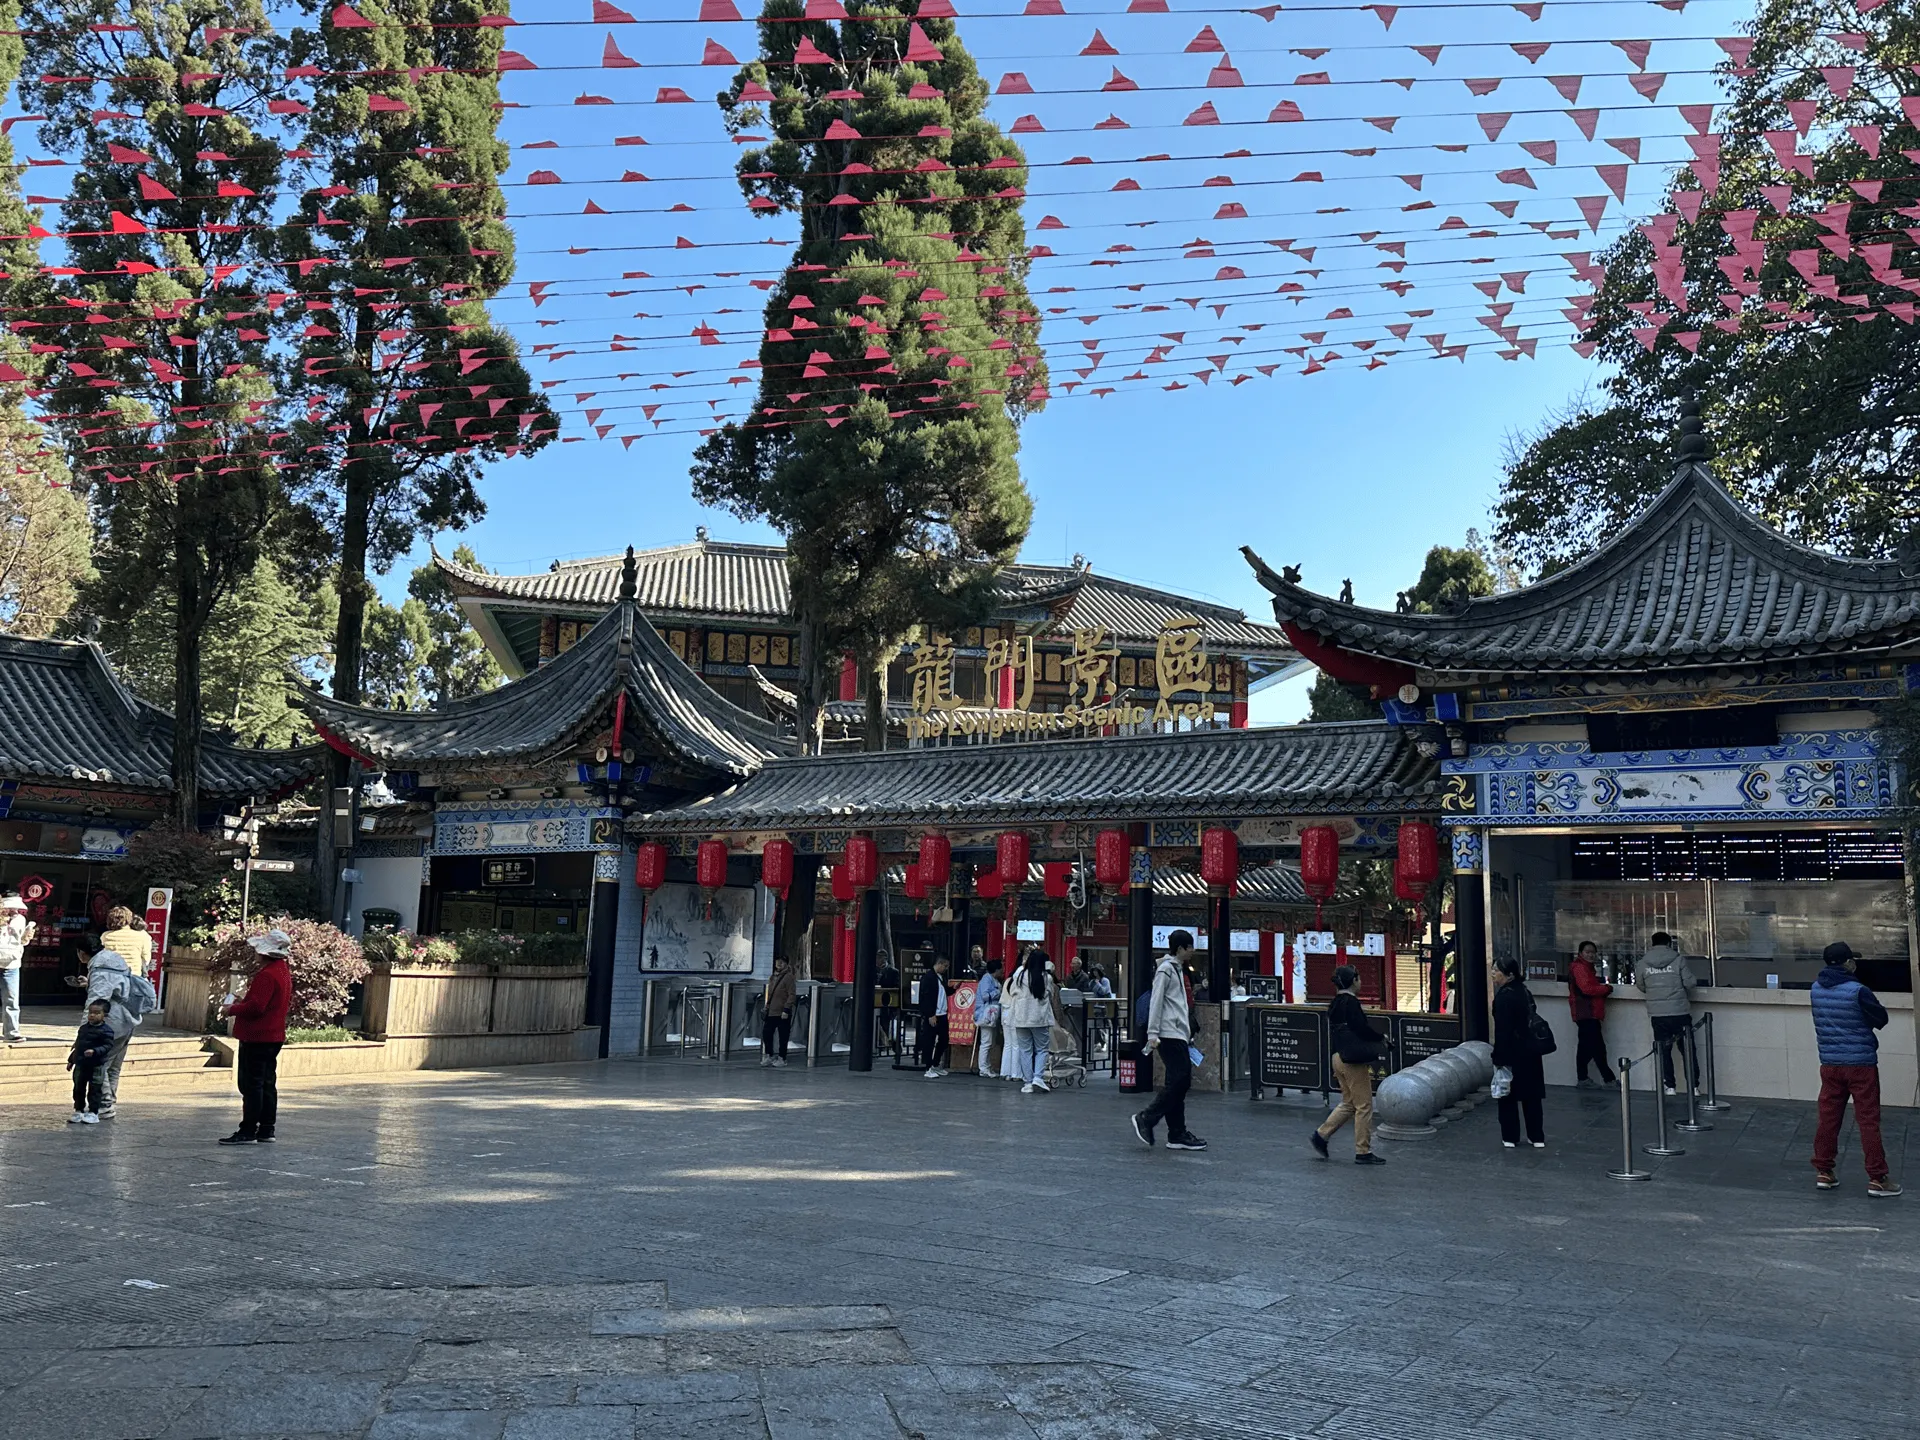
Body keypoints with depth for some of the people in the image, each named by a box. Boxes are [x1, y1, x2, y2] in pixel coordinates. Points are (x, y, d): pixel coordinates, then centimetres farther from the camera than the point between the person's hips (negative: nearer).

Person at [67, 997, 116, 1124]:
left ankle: (93, 1113, 8)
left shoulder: (106, 1031, -12)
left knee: (94, 1090, 0)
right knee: (78, 1089, 13)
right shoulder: (84, 1027, 10)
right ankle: (78, 1111, 24)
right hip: (80, 1064, 7)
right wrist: (71, 1060, 20)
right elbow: (78, 1044, 19)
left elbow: (108, 1046, -18)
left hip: (96, 1066, -7)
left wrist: (95, 1051, -33)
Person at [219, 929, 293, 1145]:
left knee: (251, 1085, -4)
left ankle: (248, 1131, 0)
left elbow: (256, 1006, -24)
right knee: (267, 1084, 13)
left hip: (257, 1038, -10)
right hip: (274, 1036, 10)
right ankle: (266, 1130, 17)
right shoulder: (284, 971, 12)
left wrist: (232, 1009, -9)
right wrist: (243, 1001, 17)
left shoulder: (266, 975, -20)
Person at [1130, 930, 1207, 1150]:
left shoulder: (1178, 969, 21)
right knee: (1178, 1081, -12)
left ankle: (1178, 1135, 8)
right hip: (1170, 1035, -10)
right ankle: (1146, 1119, -5)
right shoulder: (1165, 969, -8)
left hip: (1179, 1035, 10)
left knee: (1180, 1083, 7)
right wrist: (1153, 1034, -20)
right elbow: (1156, 1002, -15)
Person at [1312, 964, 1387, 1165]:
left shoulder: (1335, 1003, 11)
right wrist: (1381, 1037, -2)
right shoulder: (1350, 1002, -16)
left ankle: (1322, 1135, 14)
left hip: (1339, 1058, 9)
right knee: (1364, 1105, 1)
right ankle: (1363, 1152, 6)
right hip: (1353, 1060, -9)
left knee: (1348, 1103, 18)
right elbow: (1361, 1028, -19)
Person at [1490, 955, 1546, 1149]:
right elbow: (1530, 1022, 14)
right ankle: (1537, 1138, 18)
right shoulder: (1525, 992, 7)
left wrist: (1499, 1058, -16)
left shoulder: (1504, 997, -18)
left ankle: (1510, 1137, 11)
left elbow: (1502, 1030, -20)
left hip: (1513, 1053, -8)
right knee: (1531, 1095, 13)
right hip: (1530, 1051, 8)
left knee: (1508, 1096, 5)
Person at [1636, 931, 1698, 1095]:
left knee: (1664, 1051, 10)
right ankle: (1693, 1086, 13)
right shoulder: (1678, 959, -5)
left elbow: (1641, 986, 11)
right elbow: (1690, 982, -6)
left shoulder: (1644, 963, 1)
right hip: (1680, 1012, -1)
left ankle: (1670, 1086, 10)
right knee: (1688, 1050, 10)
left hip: (1657, 1014, 1)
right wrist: (1680, 988, 16)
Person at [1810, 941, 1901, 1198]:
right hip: (1861, 1064, -5)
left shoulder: (1816, 989, 1)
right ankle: (1877, 1178, 6)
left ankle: (1823, 1172, 15)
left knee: (1828, 1118, 10)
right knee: (1868, 1121, 2)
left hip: (1830, 1064, 5)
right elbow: (1882, 1019, -5)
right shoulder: (1858, 991, -16)